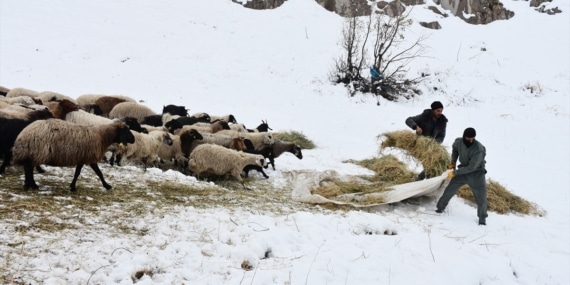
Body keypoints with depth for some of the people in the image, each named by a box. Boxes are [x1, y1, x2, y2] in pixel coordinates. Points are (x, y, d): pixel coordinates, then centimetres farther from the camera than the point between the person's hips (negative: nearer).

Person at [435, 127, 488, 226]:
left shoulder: (479, 149, -32)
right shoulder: (459, 142, -15)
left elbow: (471, 167, -29)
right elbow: (454, 148, 13)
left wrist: (455, 172, -24)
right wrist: (453, 162, 8)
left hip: (476, 173, -4)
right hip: (463, 170, 4)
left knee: (481, 197, 3)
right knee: (449, 190, 3)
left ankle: (482, 217, 24)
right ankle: (440, 207, 20)